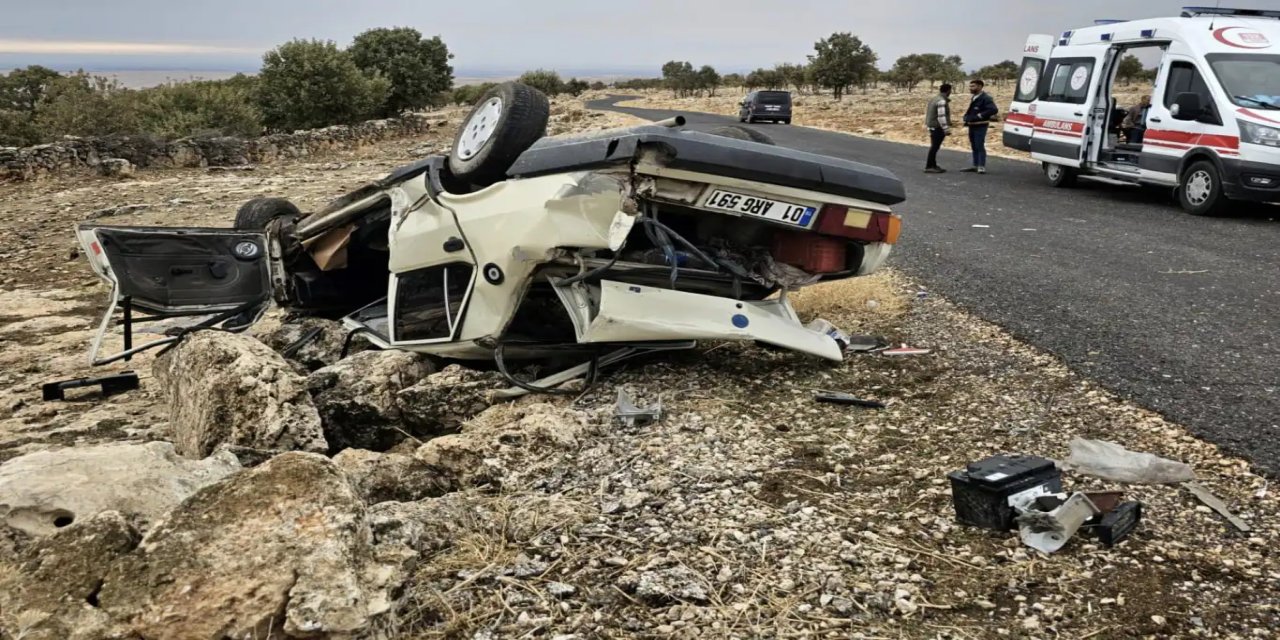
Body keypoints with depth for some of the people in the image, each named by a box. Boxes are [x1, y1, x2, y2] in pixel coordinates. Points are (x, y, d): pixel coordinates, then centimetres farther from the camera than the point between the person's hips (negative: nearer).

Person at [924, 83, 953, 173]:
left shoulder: (934, 99, 12)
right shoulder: (942, 101, -18)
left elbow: (927, 112, 18)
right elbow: (941, 117, -23)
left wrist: (927, 124, 24)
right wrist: (946, 129, -22)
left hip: (933, 127, 10)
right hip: (938, 127, -10)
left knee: (934, 146, 15)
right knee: (935, 147, -7)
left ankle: (933, 165, 20)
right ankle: (929, 167, -6)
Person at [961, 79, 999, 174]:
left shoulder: (985, 98, -15)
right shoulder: (974, 98, 15)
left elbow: (994, 110, -26)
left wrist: (980, 115, -23)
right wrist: (966, 117, 11)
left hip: (980, 126, -9)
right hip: (972, 126, 9)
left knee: (980, 146, -9)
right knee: (974, 147, 14)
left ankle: (982, 167, -7)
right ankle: (975, 165, 21)